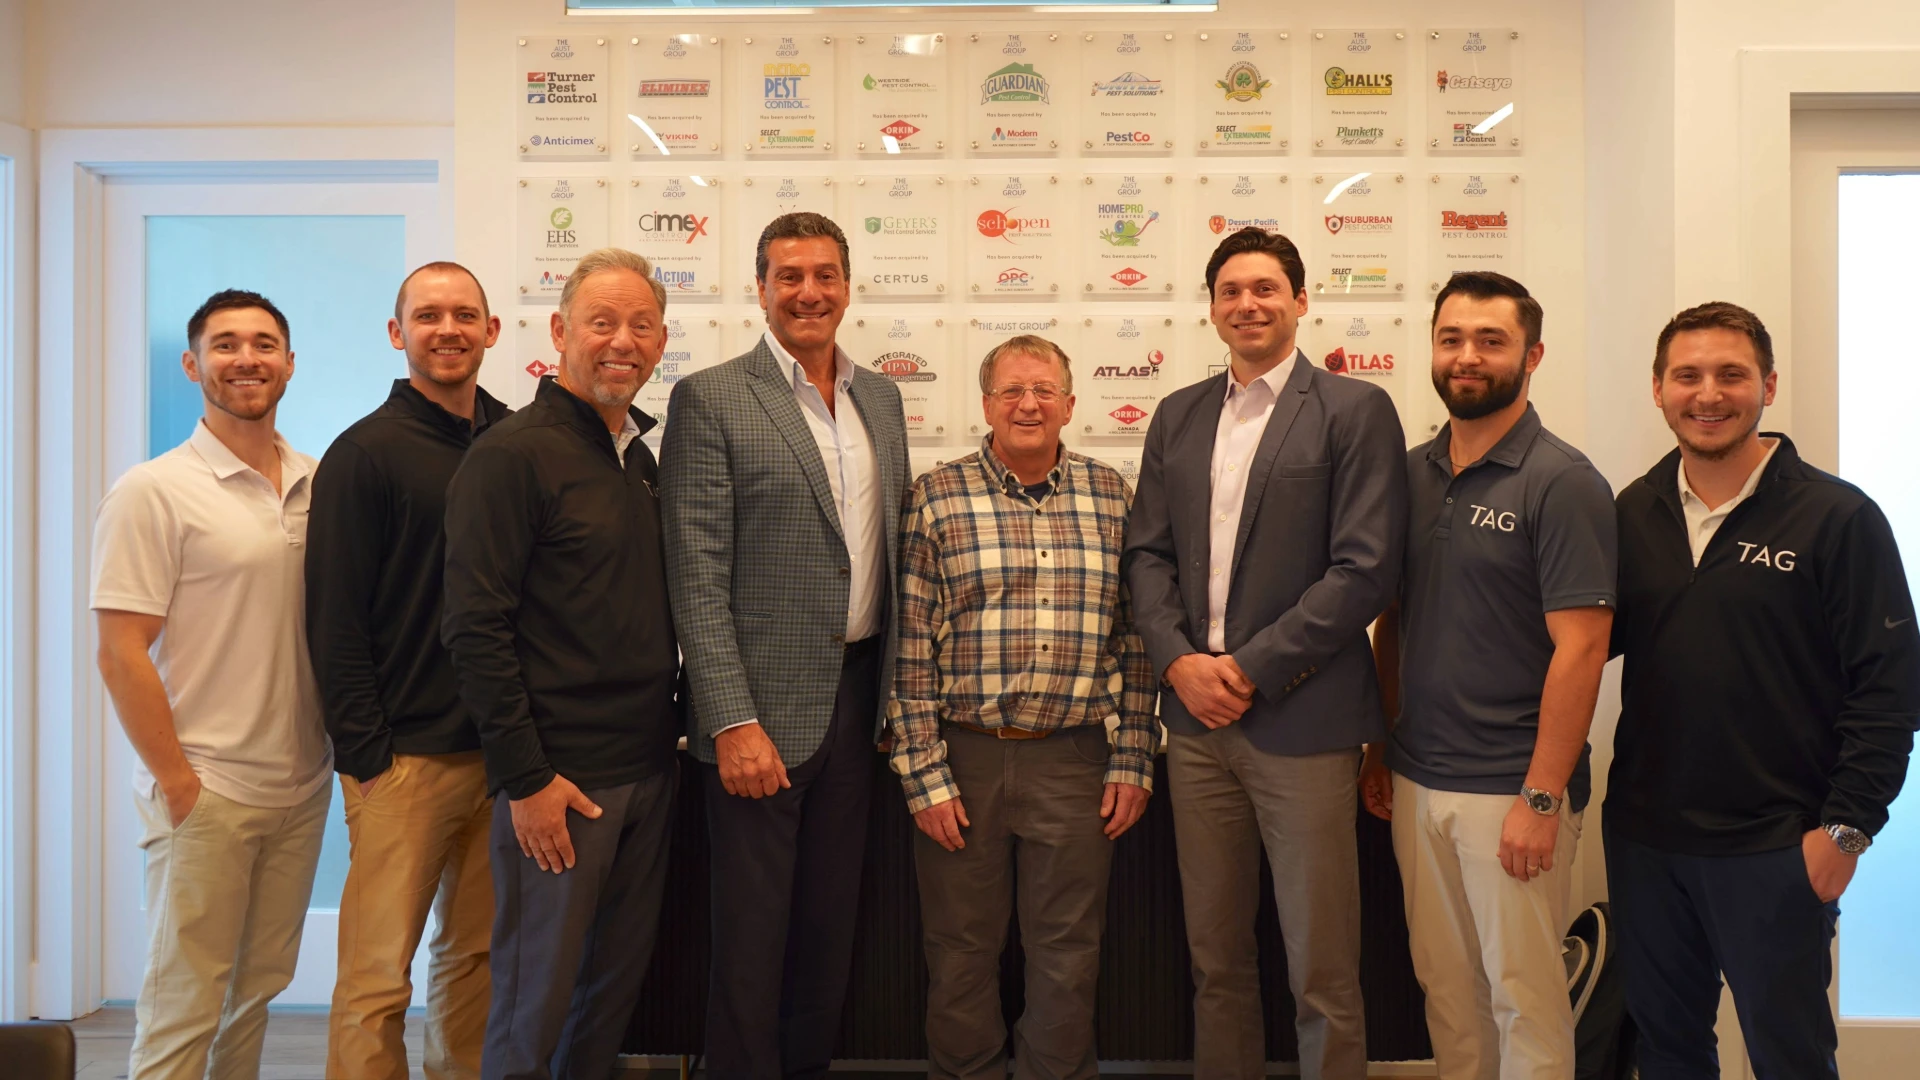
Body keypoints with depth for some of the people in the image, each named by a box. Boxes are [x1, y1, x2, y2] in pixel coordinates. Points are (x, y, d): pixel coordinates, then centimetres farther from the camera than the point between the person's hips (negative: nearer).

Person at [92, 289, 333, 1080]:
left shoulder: (320, 486, 7)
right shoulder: (151, 493, -8)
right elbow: (121, 656, -10)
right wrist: (178, 784, -11)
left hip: (301, 790, 5)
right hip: (206, 793, -5)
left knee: (257, 993, 15)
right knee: (182, 1012, 3)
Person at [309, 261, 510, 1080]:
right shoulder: (364, 453, -4)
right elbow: (335, 620, -5)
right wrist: (366, 755, -9)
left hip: (503, 749, 4)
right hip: (407, 757, -4)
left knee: (480, 955, 13)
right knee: (376, 980, 1)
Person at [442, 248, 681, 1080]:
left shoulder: (639, 456, 12)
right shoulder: (512, 455, -12)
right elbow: (475, 628, -16)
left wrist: (671, 722, 12)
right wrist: (526, 777, -17)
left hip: (649, 772, 7)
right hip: (558, 782, -7)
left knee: (617, 986, 17)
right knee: (537, 999, 5)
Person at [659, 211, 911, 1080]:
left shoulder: (880, 397, 11)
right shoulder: (710, 399, -7)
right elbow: (697, 579, -11)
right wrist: (733, 721, -17)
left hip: (860, 697, 6)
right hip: (764, 705, -5)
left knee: (831, 923, 16)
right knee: (753, 935, 6)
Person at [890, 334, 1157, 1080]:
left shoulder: (1111, 495, 5)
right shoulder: (936, 498, -2)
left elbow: (1135, 635, 7)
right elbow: (909, 647, -4)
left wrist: (1133, 759, 3)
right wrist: (923, 772, -7)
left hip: (1076, 760, 2)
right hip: (964, 756, -1)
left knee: (1068, 957, 11)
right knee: (962, 955, 11)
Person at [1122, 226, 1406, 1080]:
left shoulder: (1356, 411, -3)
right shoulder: (1178, 415, 13)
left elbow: (1366, 568, -11)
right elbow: (1148, 552, 10)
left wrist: (1252, 670, -13)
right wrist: (1180, 661, -6)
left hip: (1302, 720, -4)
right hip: (1196, 718, 5)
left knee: (1322, 972, 3)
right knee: (1215, 957, 15)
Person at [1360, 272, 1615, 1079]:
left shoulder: (1563, 483, -10)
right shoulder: (1410, 474, 7)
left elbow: (1580, 649, -15)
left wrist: (1542, 798, -17)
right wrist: (1379, 749, 9)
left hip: (1512, 791, -5)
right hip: (1417, 782, 5)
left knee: (1523, 996, 7)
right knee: (1444, 984, 15)